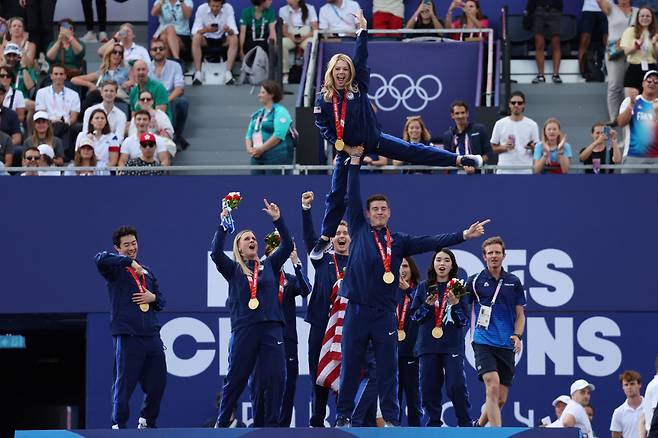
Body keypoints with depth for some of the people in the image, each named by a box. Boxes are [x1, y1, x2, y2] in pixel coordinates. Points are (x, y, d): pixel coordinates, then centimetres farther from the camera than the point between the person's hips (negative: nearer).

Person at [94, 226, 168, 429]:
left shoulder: (147, 271, 21)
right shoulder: (115, 269, 0)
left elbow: (161, 301, 26)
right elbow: (101, 259, -22)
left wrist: (153, 298, 3)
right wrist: (129, 261, -21)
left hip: (151, 335, 6)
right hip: (128, 336, -6)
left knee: (158, 381, 10)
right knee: (124, 383, -5)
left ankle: (146, 421, 28)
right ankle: (119, 425, 4)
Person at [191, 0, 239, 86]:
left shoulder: (228, 8, -15)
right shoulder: (201, 9, -16)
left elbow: (234, 32, -21)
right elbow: (194, 32, -21)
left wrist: (229, 30, -46)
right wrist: (205, 30, -42)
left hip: (222, 40, 0)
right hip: (206, 40, 0)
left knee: (234, 39, -29)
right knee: (196, 38, -31)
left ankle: (228, 73, -33)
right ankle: (198, 74, -32)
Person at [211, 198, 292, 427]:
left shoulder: (269, 266, 16)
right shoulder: (233, 269, 10)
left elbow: (287, 246, 7)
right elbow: (215, 252, -7)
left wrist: (277, 220, -2)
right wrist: (223, 225, -10)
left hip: (271, 328, 2)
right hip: (243, 328, -2)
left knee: (276, 377, -7)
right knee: (235, 378, 3)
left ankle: (271, 423, 0)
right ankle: (222, 423, 15)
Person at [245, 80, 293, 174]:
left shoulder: (280, 112, -6)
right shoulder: (258, 114, 20)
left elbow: (278, 135, -19)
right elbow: (249, 134, 20)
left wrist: (261, 149, -18)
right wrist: (249, 148, -1)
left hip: (276, 157, -8)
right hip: (258, 157, 8)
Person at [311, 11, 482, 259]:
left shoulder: (358, 88, -8)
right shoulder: (323, 100, -8)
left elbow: (361, 60, -14)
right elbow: (323, 128, -7)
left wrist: (363, 31, -22)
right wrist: (343, 146, -14)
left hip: (373, 140, 0)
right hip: (347, 149, 0)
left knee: (412, 151, -6)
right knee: (337, 196, 6)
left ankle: (461, 160, -8)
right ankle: (325, 239, 16)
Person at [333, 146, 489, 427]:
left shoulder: (399, 241, 11)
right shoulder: (359, 231, 8)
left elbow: (431, 242, 5)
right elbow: (352, 197, 5)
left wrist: (464, 235, -4)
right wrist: (355, 160, 2)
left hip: (384, 313, 1)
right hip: (357, 309, -1)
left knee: (387, 368, 3)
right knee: (349, 367, 2)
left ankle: (391, 418, 7)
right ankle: (343, 417, 7)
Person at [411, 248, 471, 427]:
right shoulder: (424, 287, 9)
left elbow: (464, 320, 2)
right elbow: (415, 315, 9)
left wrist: (455, 303, -15)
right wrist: (428, 305, -9)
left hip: (452, 345, -2)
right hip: (428, 344, 2)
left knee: (456, 385, -12)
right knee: (429, 386, 1)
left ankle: (465, 424, -1)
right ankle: (434, 423, 13)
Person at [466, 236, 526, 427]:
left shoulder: (514, 282, 10)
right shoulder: (475, 281, 3)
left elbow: (520, 314, 13)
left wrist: (517, 336, -2)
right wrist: (471, 335, -2)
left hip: (506, 346, 3)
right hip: (483, 342, -3)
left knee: (501, 399, 5)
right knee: (493, 386, -23)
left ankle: (479, 426, 31)